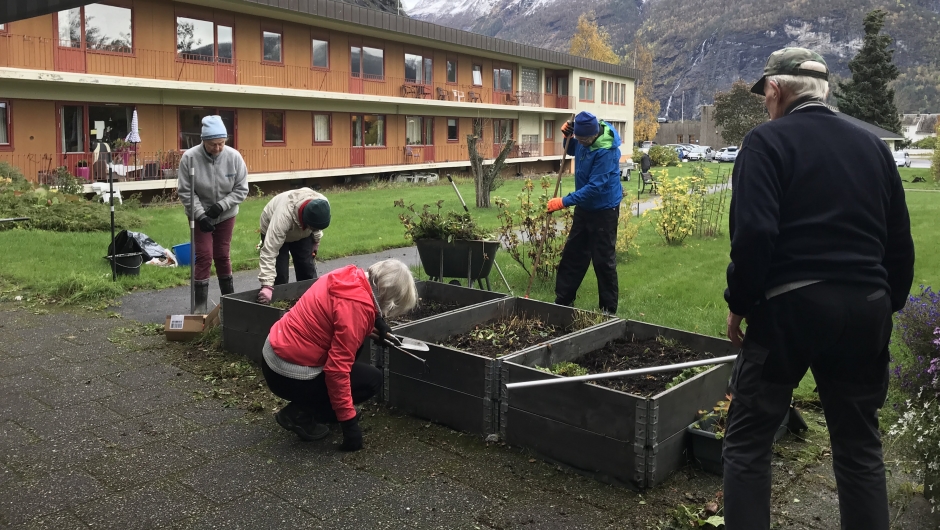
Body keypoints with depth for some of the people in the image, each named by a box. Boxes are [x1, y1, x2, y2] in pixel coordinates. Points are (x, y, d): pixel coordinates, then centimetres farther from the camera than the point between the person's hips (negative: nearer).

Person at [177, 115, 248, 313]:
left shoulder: (234, 157, -15)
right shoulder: (189, 157, -19)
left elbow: (241, 189, -9)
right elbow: (185, 191, -14)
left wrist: (221, 205, -20)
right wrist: (200, 215, -20)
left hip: (225, 215, 2)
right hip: (199, 215, -2)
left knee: (222, 256, 10)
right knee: (204, 256, -6)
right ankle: (200, 305, 1)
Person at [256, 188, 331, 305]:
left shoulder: (322, 205, -31)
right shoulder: (284, 216, -47)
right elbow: (269, 251, -48)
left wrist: (316, 241, 6)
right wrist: (267, 285, -53)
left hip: (302, 233, 4)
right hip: (273, 232, -4)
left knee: (308, 270, 1)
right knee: (280, 273, -13)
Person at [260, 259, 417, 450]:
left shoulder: (351, 278, 0)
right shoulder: (356, 305, -25)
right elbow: (337, 370, -26)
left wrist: (373, 323, 9)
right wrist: (349, 422, -19)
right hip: (289, 374, -9)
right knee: (372, 379, 0)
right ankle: (300, 415, -1)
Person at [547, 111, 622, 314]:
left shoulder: (606, 151, -27)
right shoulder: (584, 139, -3)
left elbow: (595, 187, -29)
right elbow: (572, 151, 20)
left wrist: (564, 202, -29)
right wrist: (567, 137, -2)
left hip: (604, 210, -8)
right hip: (584, 207, 8)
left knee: (603, 261, 0)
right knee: (572, 255, 13)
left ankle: (608, 309, 12)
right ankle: (562, 300, 23)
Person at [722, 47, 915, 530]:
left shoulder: (767, 141, -4)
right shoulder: (872, 145, 14)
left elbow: (753, 233, -17)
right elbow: (900, 241, 15)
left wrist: (739, 303, -7)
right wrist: (888, 304, 23)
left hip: (790, 305, -6)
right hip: (865, 308, 6)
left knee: (748, 438, 6)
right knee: (859, 443, 18)